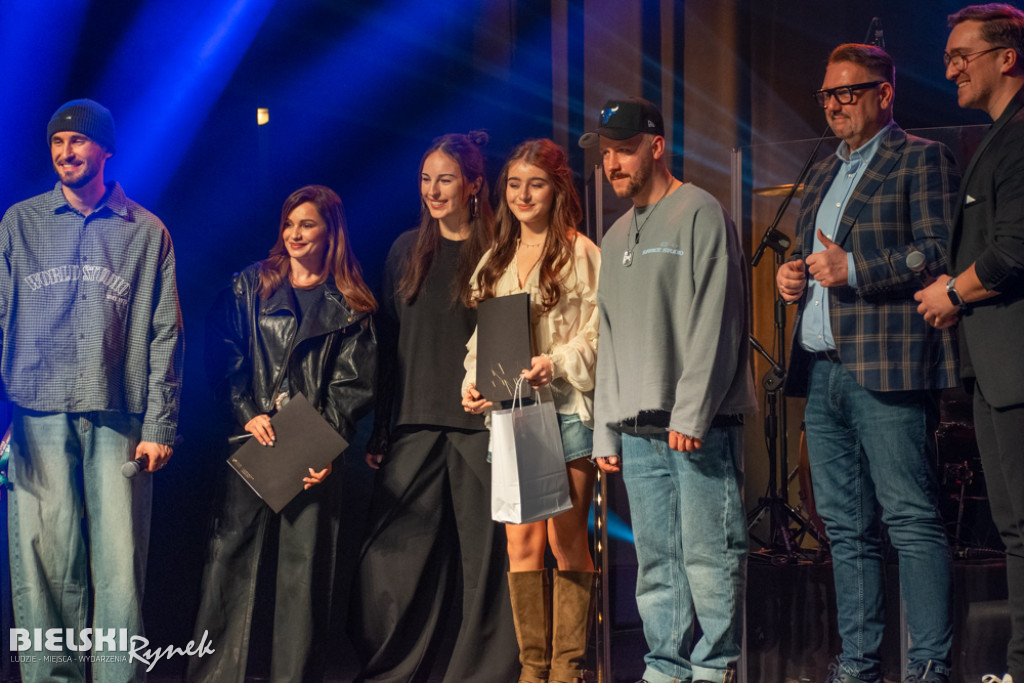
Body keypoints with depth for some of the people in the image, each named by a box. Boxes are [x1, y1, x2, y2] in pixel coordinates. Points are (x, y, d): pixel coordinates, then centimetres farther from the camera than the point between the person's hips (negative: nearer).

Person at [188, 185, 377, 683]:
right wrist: (247, 414, -8)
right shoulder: (249, 287, 12)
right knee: (231, 553, -3)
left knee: (305, 564, -1)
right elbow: (223, 358, 6)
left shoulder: (350, 306, 8)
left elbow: (354, 385, 3)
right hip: (252, 440, 1)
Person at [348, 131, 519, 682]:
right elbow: (389, 344, 14)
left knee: (485, 552, -2)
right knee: (396, 557, 0)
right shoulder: (407, 251, 14)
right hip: (414, 424, 3)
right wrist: (378, 430, 10)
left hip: (481, 422, -3)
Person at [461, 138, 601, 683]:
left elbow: (598, 333, -5)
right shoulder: (495, 261, 18)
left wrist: (557, 363, -20)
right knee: (520, 541, 3)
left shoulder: (580, 254, 0)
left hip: (566, 409, -5)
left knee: (567, 539, -4)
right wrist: (472, 383, 2)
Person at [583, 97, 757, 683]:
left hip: (700, 424, -7)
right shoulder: (618, 237, 21)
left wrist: (691, 413, -16)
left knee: (708, 553, -6)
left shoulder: (700, 214, -2)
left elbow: (714, 322, -10)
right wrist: (606, 432, 17)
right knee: (657, 561, 6)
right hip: (638, 430, 7)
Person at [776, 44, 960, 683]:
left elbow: (941, 254, -11)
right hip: (821, 368, 8)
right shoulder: (823, 174, 23)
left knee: (913, 522, -9)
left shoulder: (922, 159, 0)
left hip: (886, 367, -8)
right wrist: (791, 274, 10)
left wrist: (854, 269, -16)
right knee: (847, 528, 8)